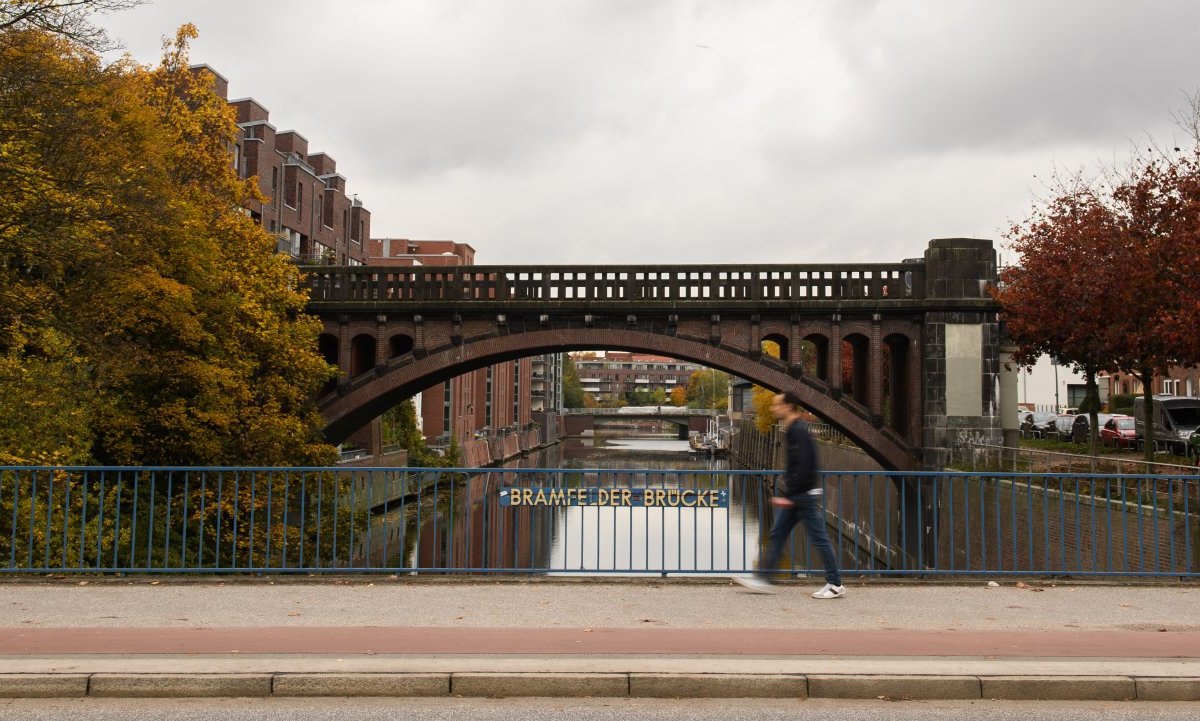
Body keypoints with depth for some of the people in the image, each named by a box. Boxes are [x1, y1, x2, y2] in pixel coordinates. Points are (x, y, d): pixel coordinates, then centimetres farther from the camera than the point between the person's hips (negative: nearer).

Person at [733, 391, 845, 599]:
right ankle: (762, 579, 12)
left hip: (805, 495, -10)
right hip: (794, 496, 10)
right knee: (777, 534, 9)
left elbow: (805, 467, -24)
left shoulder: (798, 432, -17)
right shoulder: (792, 430, 13)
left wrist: (789, 495, -23)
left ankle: (835, 585, 9)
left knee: (819, 538, -1)